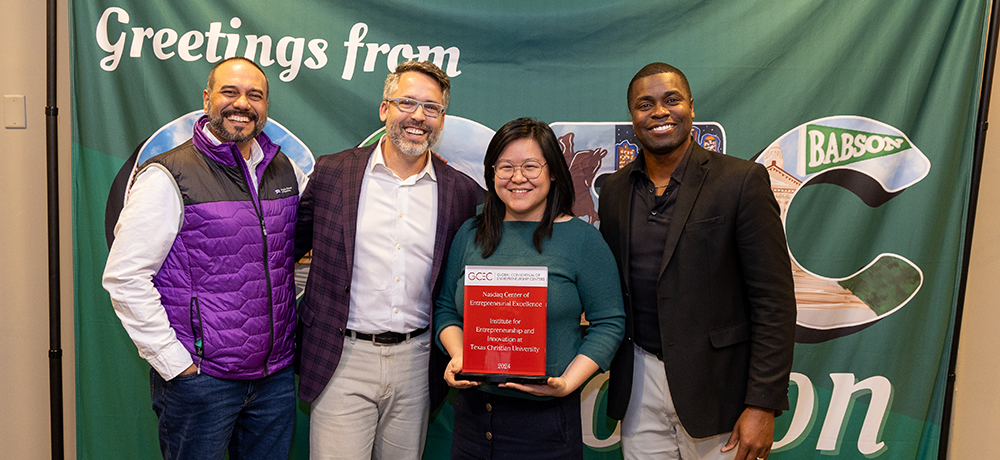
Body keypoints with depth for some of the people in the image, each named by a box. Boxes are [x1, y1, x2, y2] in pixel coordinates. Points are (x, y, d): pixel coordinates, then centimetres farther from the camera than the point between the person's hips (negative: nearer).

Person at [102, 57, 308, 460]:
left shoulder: (285, 171, 6)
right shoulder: (169, 177, -10)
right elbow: (124, 278, -13)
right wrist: (174, 362, -13)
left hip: (276, 375, 5)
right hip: (200, 378, -5)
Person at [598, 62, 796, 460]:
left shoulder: (742, 181, -8)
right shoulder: (613, 191, 6)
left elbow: (774, 301, -10)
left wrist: (763, 405, -13)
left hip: (715, 387, -3)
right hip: (640, 386, 4)